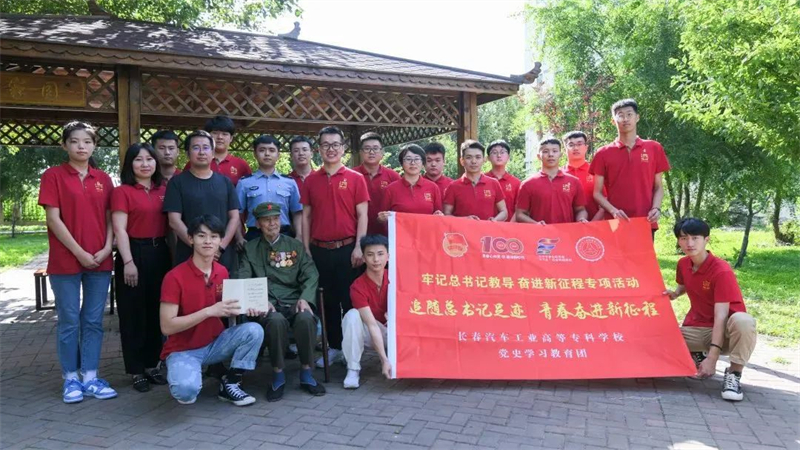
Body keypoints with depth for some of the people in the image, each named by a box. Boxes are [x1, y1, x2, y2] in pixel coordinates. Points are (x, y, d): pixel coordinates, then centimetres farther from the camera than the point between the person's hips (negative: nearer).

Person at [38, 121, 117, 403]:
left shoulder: (103, 179, 10)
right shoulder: (53, 175, -2)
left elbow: (110, 218, 10)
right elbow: (53, 219, -8)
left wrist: (107, 248, -6)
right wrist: (79, 252, -12)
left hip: (100, 261, 4)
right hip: (66, 261, -3)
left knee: (93, 321, 7)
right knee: (69, 321, 4)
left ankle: (90, 377, 16)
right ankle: (71, 379, 15)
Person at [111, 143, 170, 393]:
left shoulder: (164, 190, 11)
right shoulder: (122, 192, -4)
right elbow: (120, 229, -10)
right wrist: (128, 262, -16)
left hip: (160, 253, 5)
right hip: (134, 252, -5)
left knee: (156, 312, 11)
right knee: (133, 314, 3)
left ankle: (152, 365, 23)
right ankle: (136, 371, 12)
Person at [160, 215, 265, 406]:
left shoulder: (222, 272, -1)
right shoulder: (175, 277, -18)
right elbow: (167, 327, -21)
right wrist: (209, 311, -28)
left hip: (214, 344, 5)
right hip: (182, 350, -5)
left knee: (254, 330, -21)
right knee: (187, 390, -34)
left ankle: (230, 385, -2)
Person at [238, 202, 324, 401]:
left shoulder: (295, 245, 18)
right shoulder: (250, 249, 15)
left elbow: (311, 275, 8)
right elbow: (243, 281, 2)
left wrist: (305, 298, -12)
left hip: (294, 301, 1)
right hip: (268, 305, -1)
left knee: (306, 318, -33)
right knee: (276, 320, -36)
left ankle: (306, 373, -14)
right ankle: (278, 375, -16)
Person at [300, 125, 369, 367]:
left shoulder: (356, 178, 1)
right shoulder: (310, 180, 8)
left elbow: (362, 215, -3)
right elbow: (306, 216, 9)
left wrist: (358, 247, -10)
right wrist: (306, 248, 3)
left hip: (347, 248, -3)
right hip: (319, 249, 3)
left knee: (349, 300, 2)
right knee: (327, 301, 10)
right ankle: (334, 346, 22)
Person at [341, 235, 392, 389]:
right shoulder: (358, 287, -22)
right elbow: (372, 324, -30)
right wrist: (384, 359, -37)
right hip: (370, 334, -2)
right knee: (352, 315, -31)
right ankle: (353, 369, -19)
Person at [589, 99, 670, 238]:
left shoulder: (654, 148, 9)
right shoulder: (604, 153, 6)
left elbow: (658, 187, 11)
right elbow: (597, 192, 4)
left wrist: (656, 208, -7)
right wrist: (613, 210, -12)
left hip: (646, 223, 1)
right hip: (616, 223, -1)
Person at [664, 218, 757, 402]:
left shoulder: (721, 270, -22)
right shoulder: (683, 264, -2)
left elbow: (720, 316, -28)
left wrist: (712, 357, -34)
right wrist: (674, 293, -2)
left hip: (725, 329, -6)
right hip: (697, 328, 6)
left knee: (743, 321, -40)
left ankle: (733, 374, -19)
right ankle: (696, 356, 13)